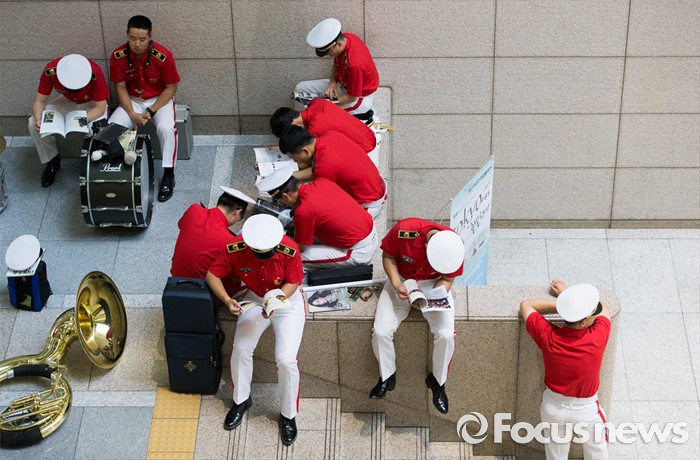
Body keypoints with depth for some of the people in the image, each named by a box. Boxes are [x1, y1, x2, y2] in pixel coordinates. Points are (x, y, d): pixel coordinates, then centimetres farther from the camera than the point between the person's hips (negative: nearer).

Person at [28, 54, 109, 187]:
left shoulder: (95, 73, -36)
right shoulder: (50, 70, -29)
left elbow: (100, 108, -27)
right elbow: (39, 101, -19)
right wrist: (38, 120, -40)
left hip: (91, 104, -3)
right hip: (65, 101, 3)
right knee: (33, 124, -20)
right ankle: (52, 159, 4)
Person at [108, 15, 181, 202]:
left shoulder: (163, 56, -24)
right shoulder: (118, 56, -17)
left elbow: (171, 87, -13)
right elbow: (120, 87, -6)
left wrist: (151, 112, -19)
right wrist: (132, 114, -18)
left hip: (159, 100, -3)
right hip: (132, 101, 3)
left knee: (166, 128, -31)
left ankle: (168, 175, -17)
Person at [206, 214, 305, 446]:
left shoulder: (289, 250, -30)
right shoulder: (235, 249, -25)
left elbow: (293, 283, -15)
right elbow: (212, 275, -13)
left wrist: (276, 300, -32)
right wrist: (227, 300, -29)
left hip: (287, 301, -2)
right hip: (255, 300, 3)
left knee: (286, 359, -17)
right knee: (241, 348, -14)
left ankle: (288, 415, 5)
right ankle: (241, 400, 14)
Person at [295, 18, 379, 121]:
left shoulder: (355, 64, -37)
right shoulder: (343, 38, -14)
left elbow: (352, 97, -25)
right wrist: (332, 82, -11)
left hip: (359, 97, -9)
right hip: (342, 85, 9)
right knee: (300, 88, 2)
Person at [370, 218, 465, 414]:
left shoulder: (454, 246, -26)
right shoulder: (404, 231, -32)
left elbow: (447, 279, -8)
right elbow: (388, 256, -10)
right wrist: (396, 284, -24)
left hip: (434, 285, 0)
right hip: (402, 280, 0)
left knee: (446, 335, -22)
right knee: (381, 332, -19)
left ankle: (438, 381, 6)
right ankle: (387, 377, 9)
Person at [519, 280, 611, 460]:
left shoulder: (548, 336, -28)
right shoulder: (598, 338, -31)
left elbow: (525, 305, -8)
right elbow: (604, 309, -8)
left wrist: (561, 303, -12)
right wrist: (566, 292, 2)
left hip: (554, 406, 2)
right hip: (586, 409, -2)